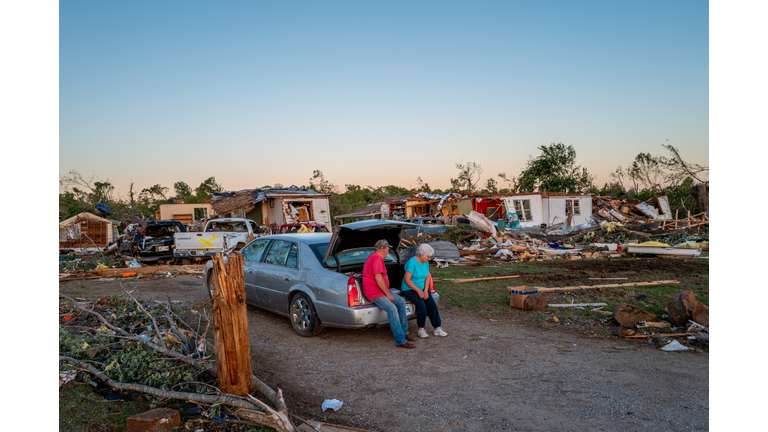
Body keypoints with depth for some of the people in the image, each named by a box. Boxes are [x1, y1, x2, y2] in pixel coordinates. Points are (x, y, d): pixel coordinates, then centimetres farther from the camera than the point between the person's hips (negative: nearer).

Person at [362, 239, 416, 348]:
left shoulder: (373, 256, 20)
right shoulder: (377, 258, -16)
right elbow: (378, 278, -24)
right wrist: (388, 294, -17)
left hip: (380, 290, 11)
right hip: (374, 292, -11)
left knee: (401, 302, 9)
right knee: (392, 309, -26)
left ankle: (404, 332, 12)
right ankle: (401, 341, -28)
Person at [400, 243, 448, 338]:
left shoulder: (426, 262, 3)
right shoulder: (412, 262, -21)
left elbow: (427, 277, 10)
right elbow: (407, 280, -21)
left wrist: (425, 290, -6)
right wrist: (418, 291, -20)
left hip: (422, 288, 7)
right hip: (409, 289, -7)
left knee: (432, 305, -16)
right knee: (422, 306, -28)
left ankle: (438, 328, -10)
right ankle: (421, 329, -10)